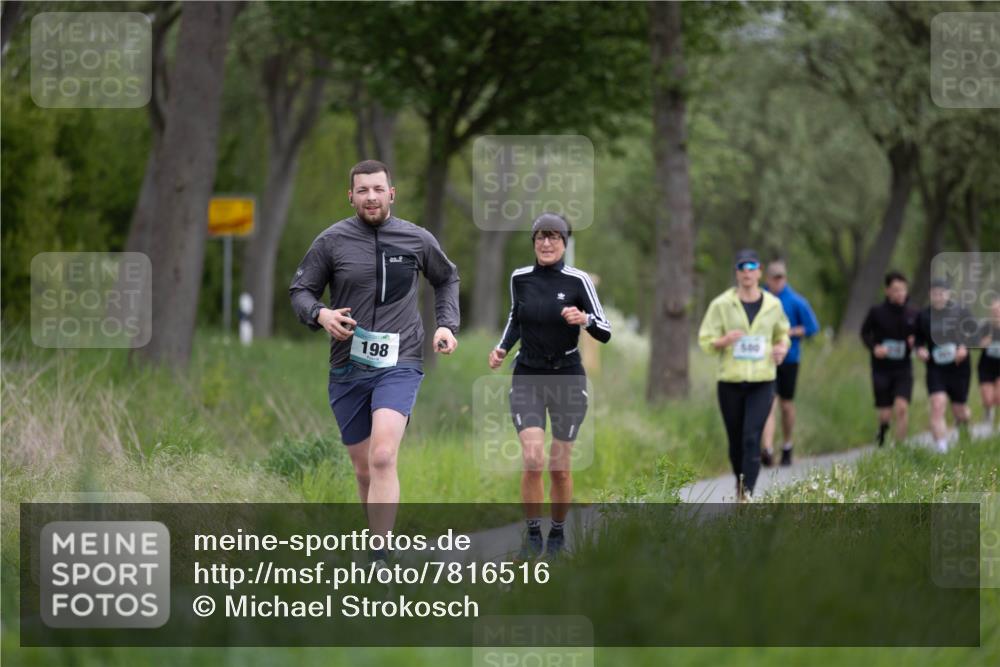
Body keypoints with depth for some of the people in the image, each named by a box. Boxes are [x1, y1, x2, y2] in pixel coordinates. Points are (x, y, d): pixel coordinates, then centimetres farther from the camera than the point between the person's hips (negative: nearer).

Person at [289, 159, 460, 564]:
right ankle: (378, 540, 27)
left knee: (383, 457, -21)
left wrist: (447, 324, 9)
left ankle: (379, 561, -24)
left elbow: (447, 279, 22)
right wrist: (320, 314, -14)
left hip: (399, 365, -2)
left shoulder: (417, 240, 3)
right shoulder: (332, 241, 0)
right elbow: (300, 290, 7)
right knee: (364, 469, 8)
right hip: (347, 368, 2)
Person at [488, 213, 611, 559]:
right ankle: (533, 534, -3)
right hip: (527, 378, 1)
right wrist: (502, 347, 6)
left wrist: (585, 319, -25)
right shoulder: (519, 278, 1)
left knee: (560, 465, 6)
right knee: (533, 459, -16)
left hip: (567, 378, -1)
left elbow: (605, 333, -5)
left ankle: (557, 532, 26)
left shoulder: (578, 281, -7)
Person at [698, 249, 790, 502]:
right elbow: (705, 341, 0)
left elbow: (782, 333, 24)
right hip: (730, 383, 0)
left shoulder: (773, 305, 5)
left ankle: (747, 494, -17)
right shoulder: (721, 304, -1)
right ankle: (740, 485, 33)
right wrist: (724, 341, -20)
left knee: (752, 438, -14)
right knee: (735, 440, 9)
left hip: (762, 383, 0)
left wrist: (783, 347, 1)